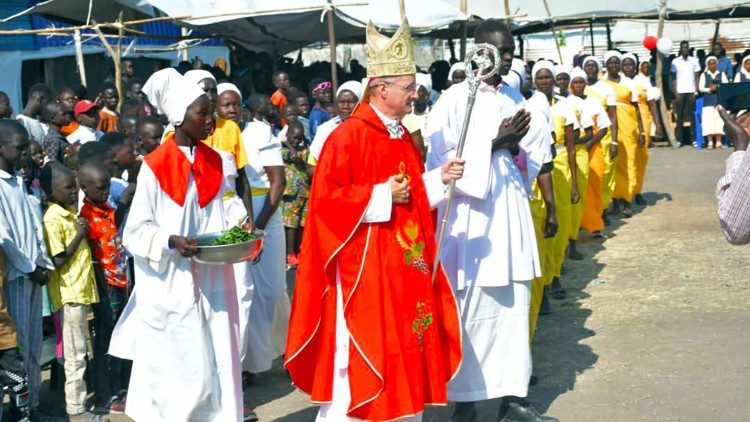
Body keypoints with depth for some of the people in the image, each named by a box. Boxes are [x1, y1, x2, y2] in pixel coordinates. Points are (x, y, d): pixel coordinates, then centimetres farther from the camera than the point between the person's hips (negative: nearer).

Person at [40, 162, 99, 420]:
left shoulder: (72, 211, 11)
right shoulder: (52, 219, -16)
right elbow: (58, 260, -20)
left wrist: (84, 231, 6)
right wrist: (79, 235, -16)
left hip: (83, 289, 8)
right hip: (70, 292, -8)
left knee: (81, 350, 16)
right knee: (75, 354, -1)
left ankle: (80, 398, 26)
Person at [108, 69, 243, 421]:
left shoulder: (214, 162, 9)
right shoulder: (155, 167, -8)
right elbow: (135, 232, -7)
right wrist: (171, 241, -22)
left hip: (211, 282, 5)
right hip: (172, 286, -5)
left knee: (215, 361, 6)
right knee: (177, 368, -2)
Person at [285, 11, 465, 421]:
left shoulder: (402, 137, 11)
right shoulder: (348, 136, -14)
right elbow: (326, 199, -18)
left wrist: (439, 179, 3)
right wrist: (382, 195, -20)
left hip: (404, 266, 8)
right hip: (363, 266, -8)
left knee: (405, 349, 13)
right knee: (362, 359, -2)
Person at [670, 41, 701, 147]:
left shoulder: (694, 61, 7)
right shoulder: (675, 62, 6)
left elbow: (697, 77, 7)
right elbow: (673, 78, 5)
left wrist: (696, 92, -4)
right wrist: (675, 93, -4)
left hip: (691, 91, 0)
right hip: (680, 91, 0)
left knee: (692, 115, -2)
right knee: (680, 116, 1)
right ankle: (679, 139, 3)